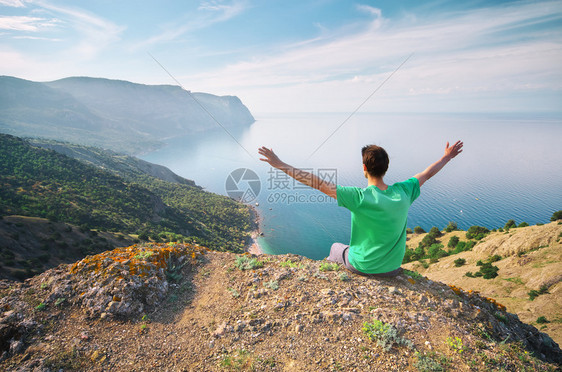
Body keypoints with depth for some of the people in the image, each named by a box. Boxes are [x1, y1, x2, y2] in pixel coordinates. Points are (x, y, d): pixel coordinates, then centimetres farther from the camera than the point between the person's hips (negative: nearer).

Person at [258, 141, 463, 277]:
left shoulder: (360, 197, -29)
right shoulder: (403, 192, -15)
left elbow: (317, 183, -31)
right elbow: (426, 174, 4)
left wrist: (281, 165, -27)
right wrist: (446, 157, 23)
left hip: (363, 267, -3)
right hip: (393, 268, 4)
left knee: (336, 248, 29)